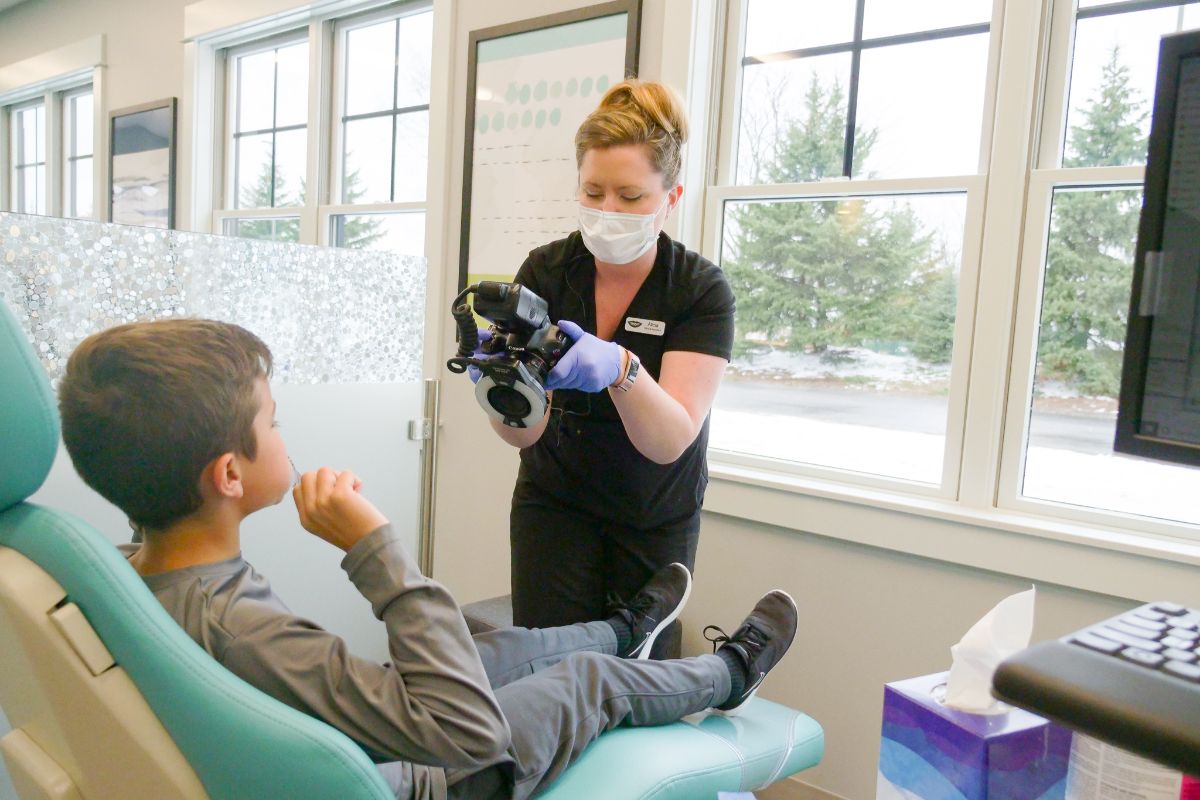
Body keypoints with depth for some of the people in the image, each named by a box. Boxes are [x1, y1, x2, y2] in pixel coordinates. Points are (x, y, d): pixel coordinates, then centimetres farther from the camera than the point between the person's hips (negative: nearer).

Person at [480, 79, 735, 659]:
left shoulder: (702, 290, -19)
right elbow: (522, 433, -20)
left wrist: (620, 369, -48)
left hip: (658, 518, 0)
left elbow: (670, 441, -29)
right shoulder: (544, 271, -15)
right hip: (555, 501, 1)